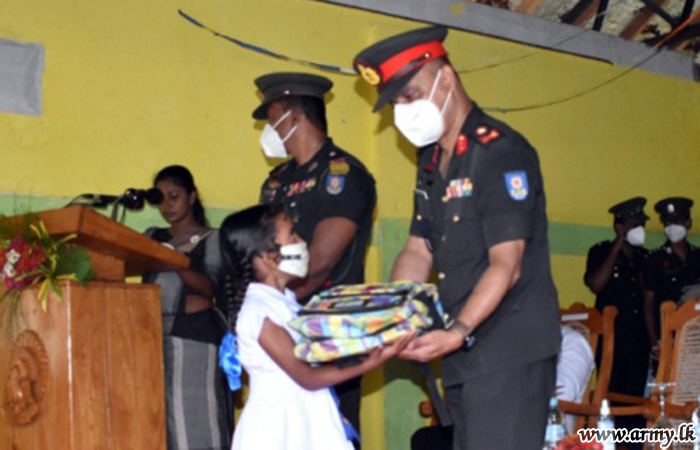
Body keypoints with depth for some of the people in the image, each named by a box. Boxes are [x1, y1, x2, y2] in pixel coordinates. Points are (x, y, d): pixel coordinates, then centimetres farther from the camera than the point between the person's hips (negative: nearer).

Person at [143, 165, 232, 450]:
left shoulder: (212, 239, 4)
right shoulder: (152, 237, 18)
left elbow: (208, 287, -10)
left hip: (195, 333, -4)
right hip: (157, 333, 4)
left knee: (195, 413, -8)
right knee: (161, 414, 1)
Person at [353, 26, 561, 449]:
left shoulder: (501, 152, -13)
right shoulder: (432, 161, 15)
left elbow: (506, 266, -19)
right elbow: (418, 252, 14)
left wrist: (458, 332, -29)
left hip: (511, 353, -8)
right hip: (466, 352, 8)